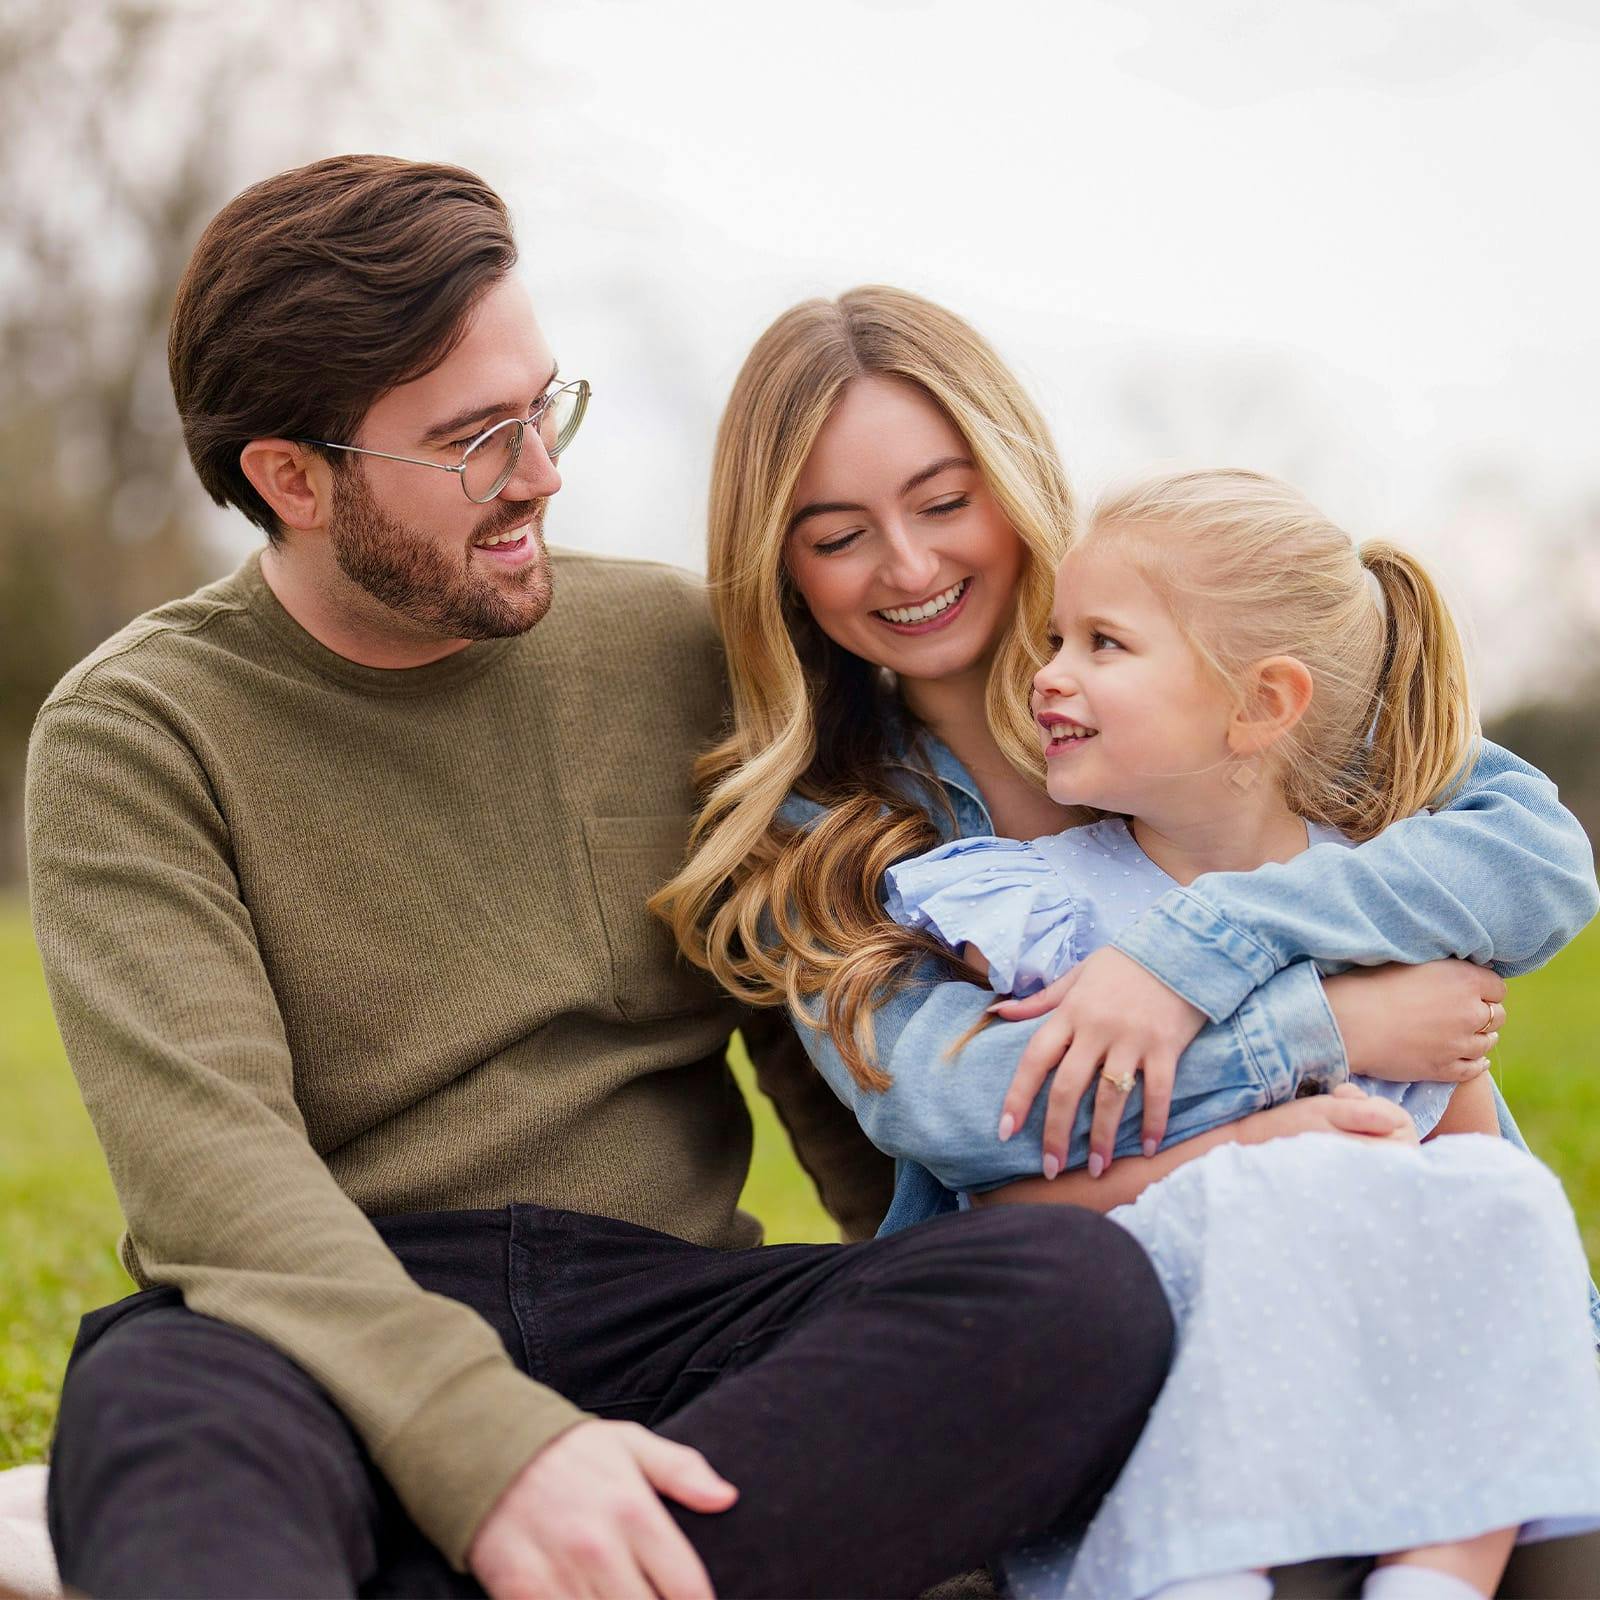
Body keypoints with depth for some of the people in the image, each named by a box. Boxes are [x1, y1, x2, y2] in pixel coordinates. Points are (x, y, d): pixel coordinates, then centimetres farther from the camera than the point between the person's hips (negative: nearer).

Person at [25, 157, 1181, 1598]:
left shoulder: (674, 652, 11)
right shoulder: (136, 734, 1)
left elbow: (819, 1040, 15)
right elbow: (203, 1143, -14)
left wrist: (967, 1320, -3)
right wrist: (485, 1438, -31)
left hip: (661, 1303, 3)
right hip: (342, 1332, -3)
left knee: (1097, 1288, -27)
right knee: (168, 1408, -38)